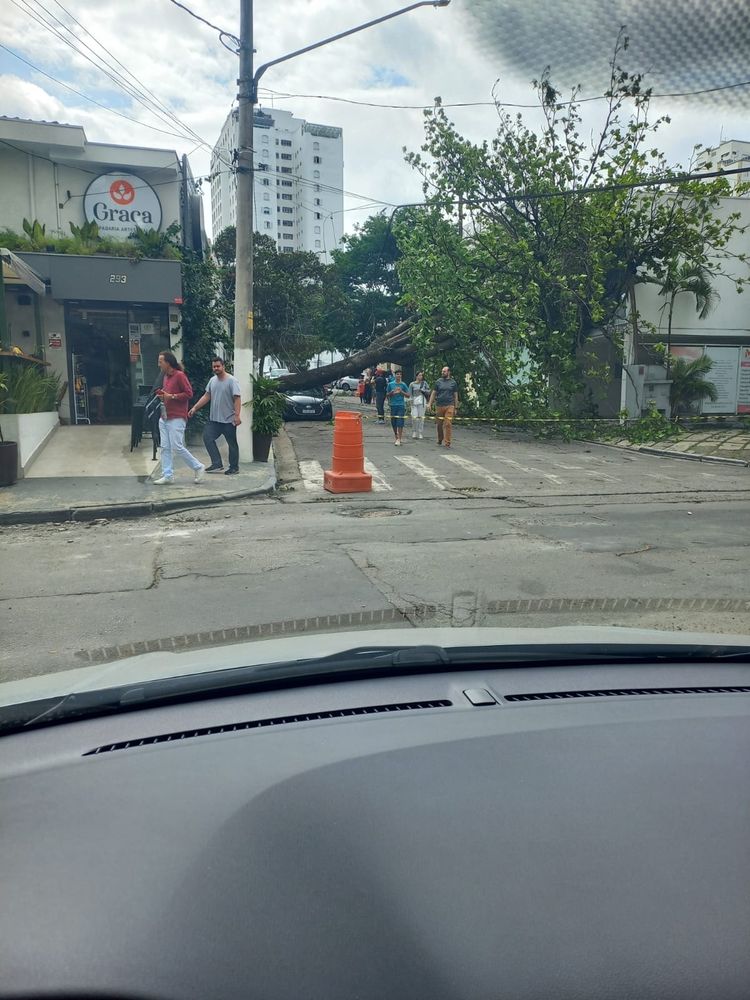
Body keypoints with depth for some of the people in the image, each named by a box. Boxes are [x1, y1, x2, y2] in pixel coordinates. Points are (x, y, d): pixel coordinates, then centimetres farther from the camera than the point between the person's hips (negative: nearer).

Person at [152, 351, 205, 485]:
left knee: (177, 447, -9)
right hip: (164, 418, 9)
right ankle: (168, 475, 9)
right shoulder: (166, 376, 16)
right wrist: (163, 396, 7)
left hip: (176, 418, -9)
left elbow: (189, 393, -14)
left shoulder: (180, 375, -10)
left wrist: (171, 396, -17)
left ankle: (198, 467, 6)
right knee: (165, 448, 5)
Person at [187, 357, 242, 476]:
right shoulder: (212, 380, 11)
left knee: (232, 444, 3)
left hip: (229, 419, -7)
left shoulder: (231, 380, -11)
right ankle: (217, 464, 2)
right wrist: (194, 408, 8)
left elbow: (237, 399, -17)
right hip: (214, 418, 7)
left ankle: (234, 467, 15)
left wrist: (237, 415, -25)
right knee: (207, 437, -3)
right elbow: (206, 396, 15)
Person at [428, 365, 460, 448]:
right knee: (439, 425, 6)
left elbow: (455, 395, 11)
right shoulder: (438, 381, 10)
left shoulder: (453, 382, 9)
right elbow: (433, 393, 9)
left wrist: (456, 407, 7)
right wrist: (430, 404, -1)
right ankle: (439, 441, 20)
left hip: (449, 406, -1)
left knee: (448, 424, -10)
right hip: (439, 405, 1)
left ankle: (447, 443, -8)